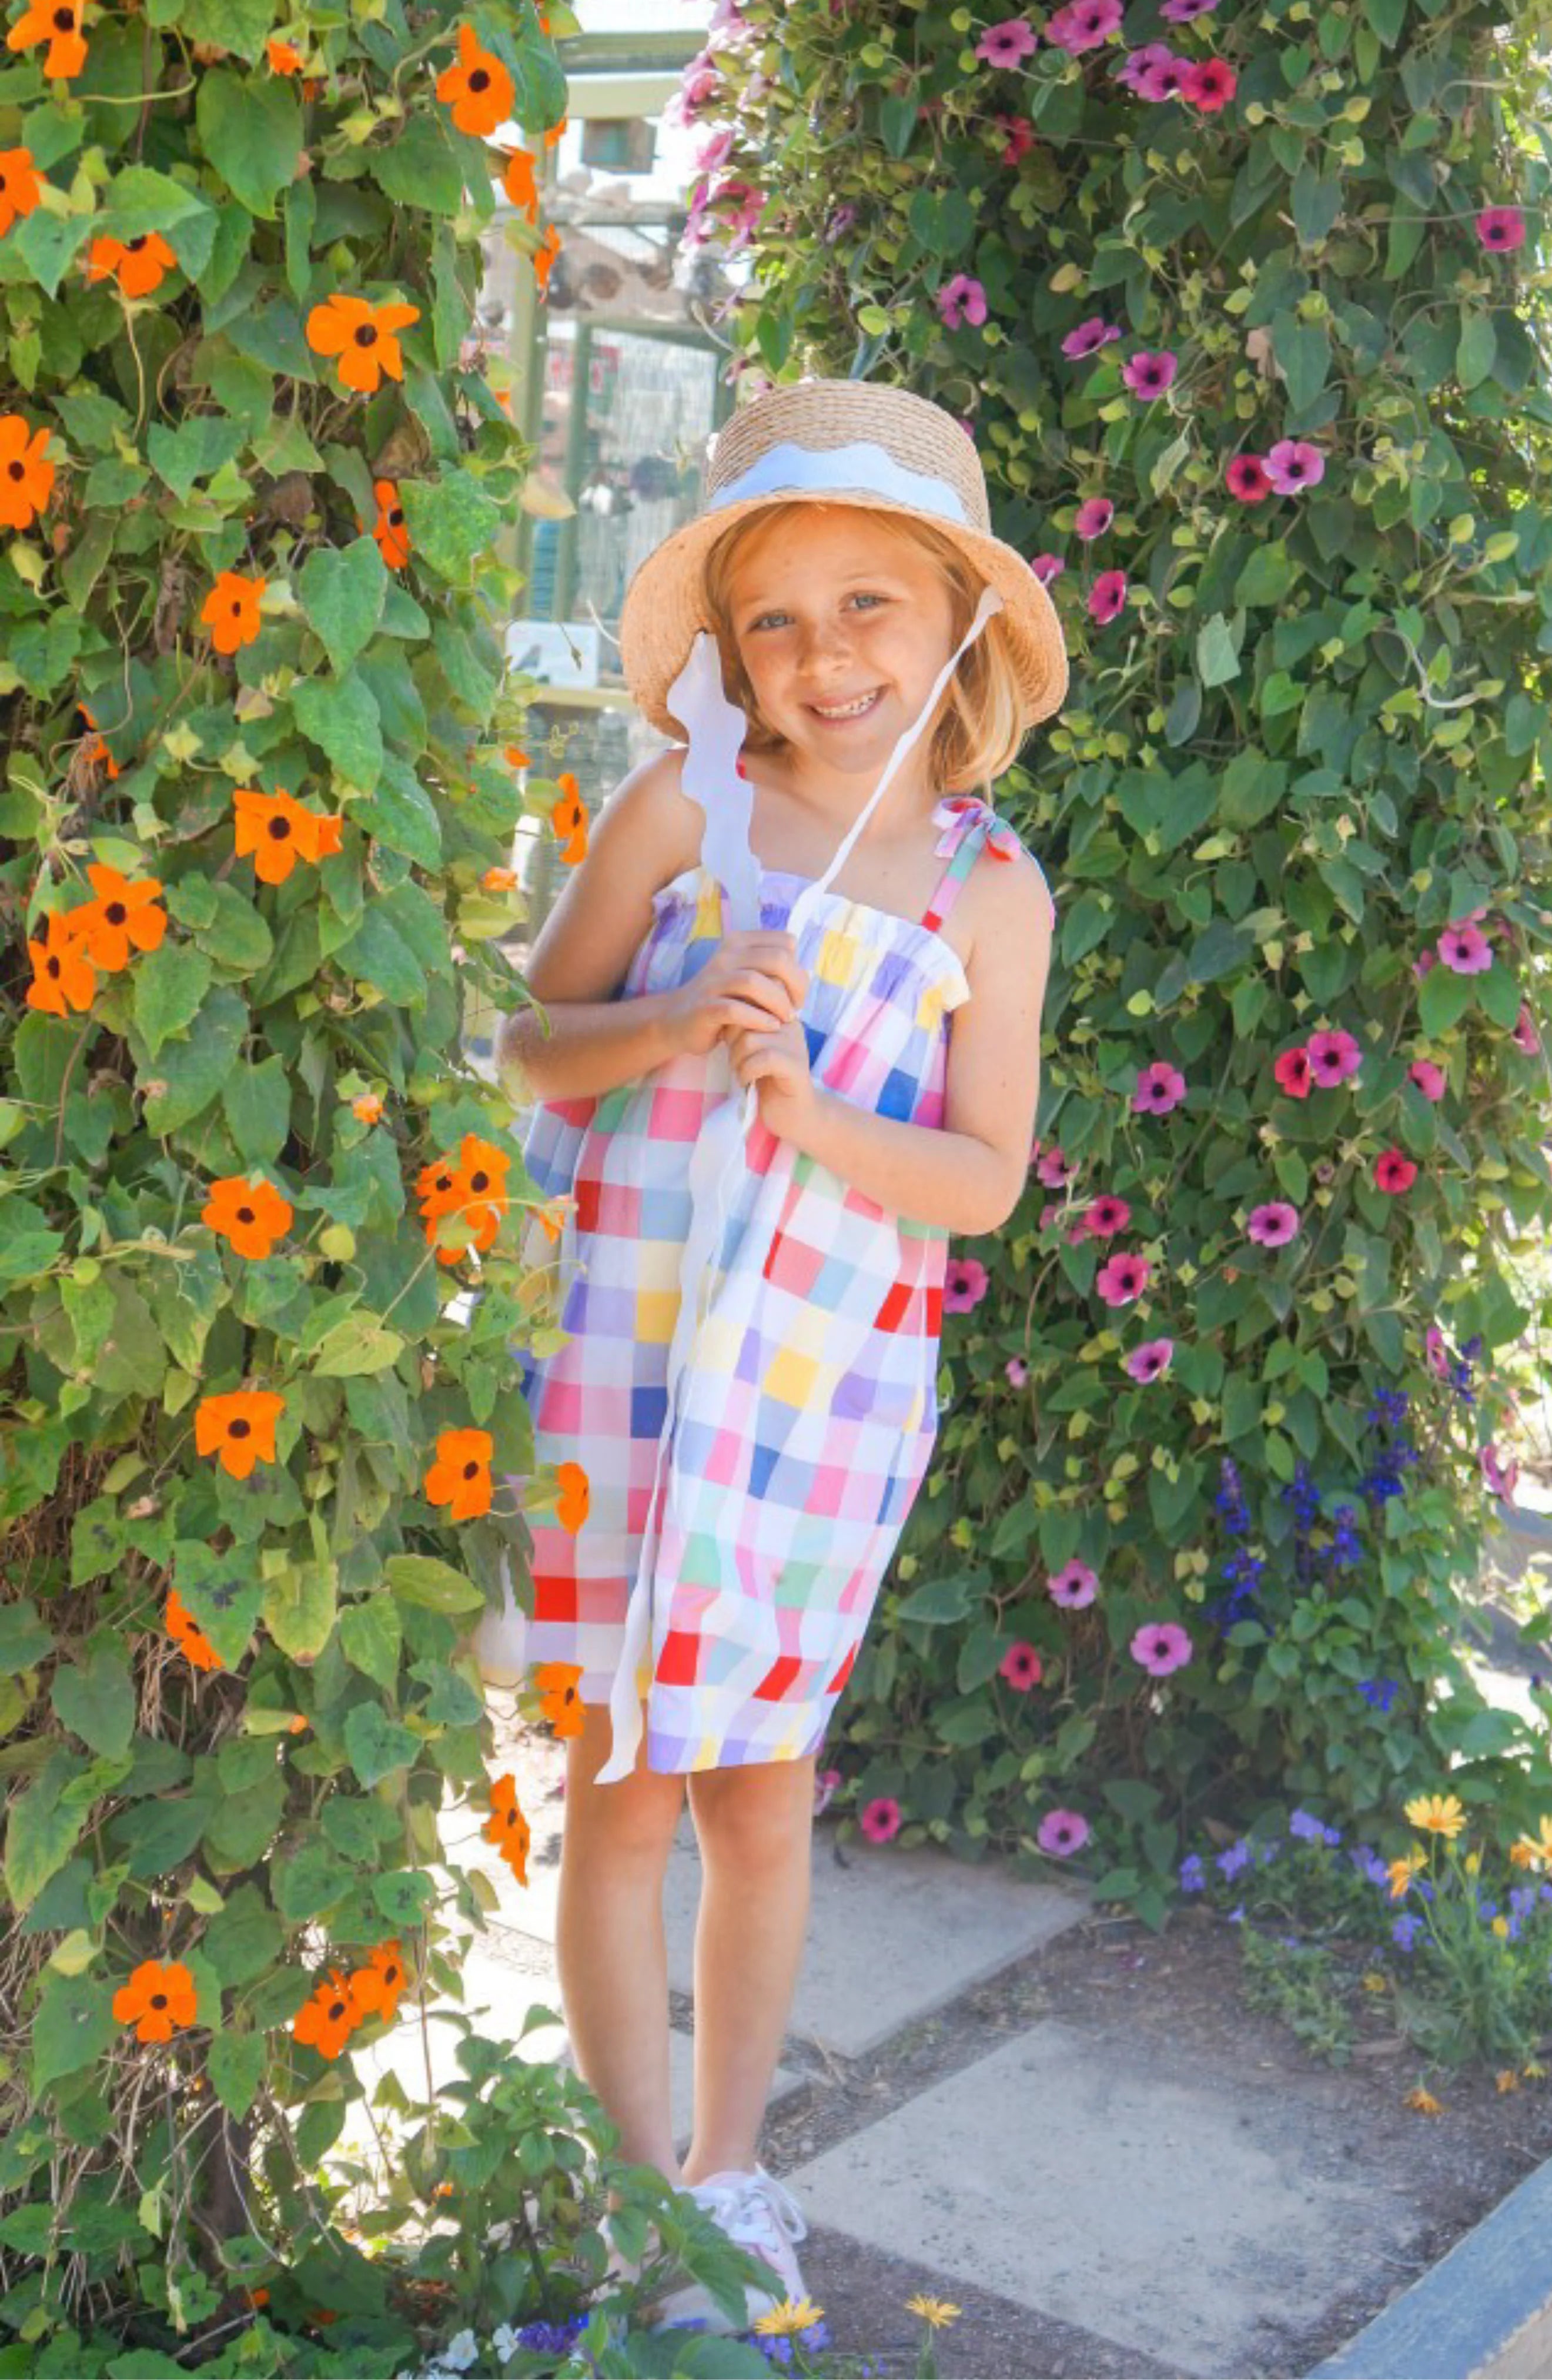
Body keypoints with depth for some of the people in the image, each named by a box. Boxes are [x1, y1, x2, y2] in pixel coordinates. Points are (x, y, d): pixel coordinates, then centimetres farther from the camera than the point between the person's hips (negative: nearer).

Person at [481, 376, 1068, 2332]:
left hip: (828, 1380, 1)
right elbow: (530, 1045, 2)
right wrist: (672, 1026, -17)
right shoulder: (681, 807, -2)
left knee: (763, 1792, 10)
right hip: (624, 1349, -1)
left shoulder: (991, 890, 0)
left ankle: (730, 2182, 29)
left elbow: (985, 1180, -1)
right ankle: (639, 2191, 23)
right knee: (623, 1784, 6)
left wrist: (812, 1111, -18)